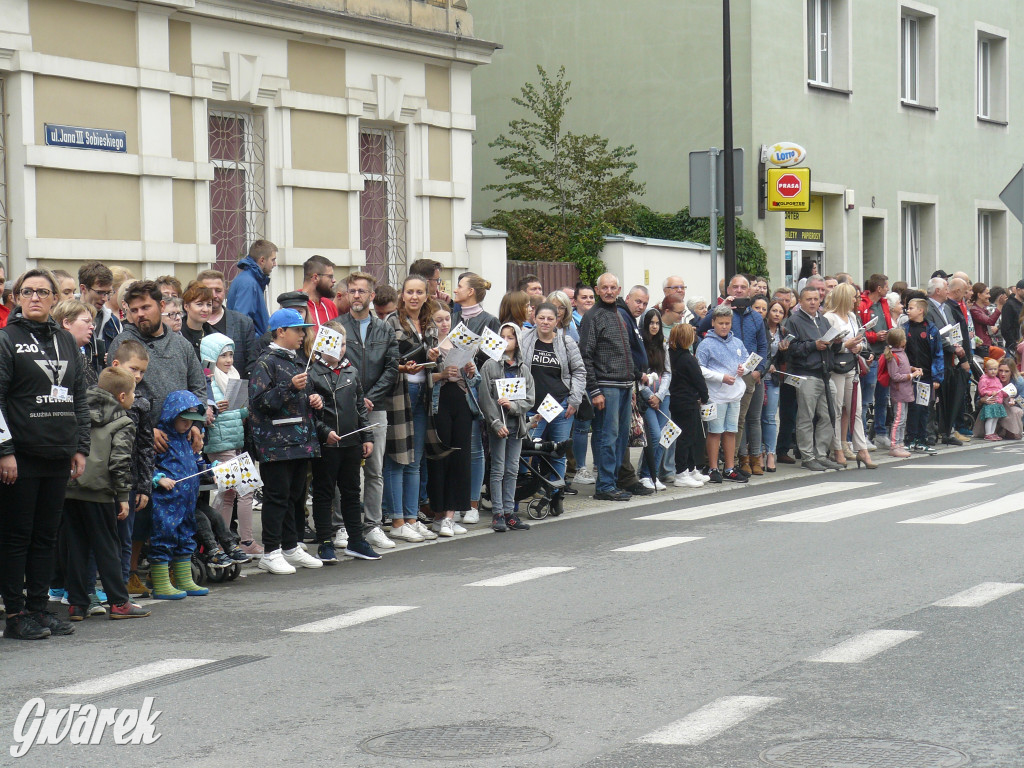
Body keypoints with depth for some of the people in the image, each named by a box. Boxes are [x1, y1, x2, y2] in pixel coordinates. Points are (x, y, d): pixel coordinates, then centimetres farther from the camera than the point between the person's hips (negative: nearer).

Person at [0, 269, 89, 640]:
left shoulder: (66, 341, 13)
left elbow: (79, 397, 16)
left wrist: (80, 447, 9)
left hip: (58, 456, 5)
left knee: (46, 536, 9)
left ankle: (39, 608, 16)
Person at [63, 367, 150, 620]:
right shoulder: (123, 424, -3)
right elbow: (120, 463, -10)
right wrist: (123, 496, -4)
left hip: (68, 488, 5)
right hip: (98, 493, -5)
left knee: (75, 547, 9)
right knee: (107, 547, 5)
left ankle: (77, 603, 11)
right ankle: (118, 602, 8)